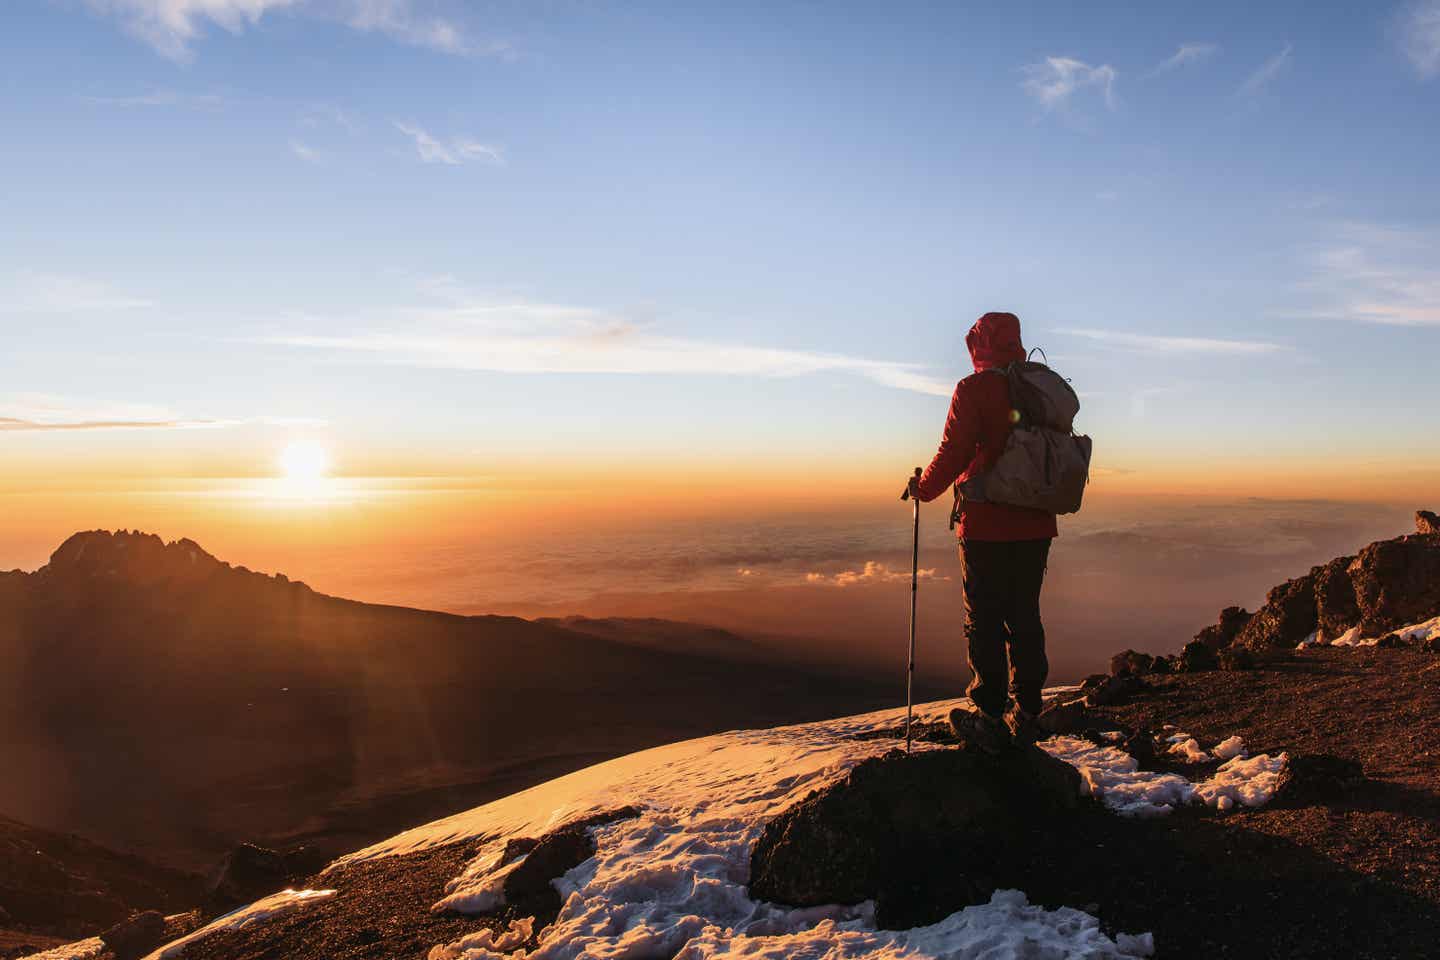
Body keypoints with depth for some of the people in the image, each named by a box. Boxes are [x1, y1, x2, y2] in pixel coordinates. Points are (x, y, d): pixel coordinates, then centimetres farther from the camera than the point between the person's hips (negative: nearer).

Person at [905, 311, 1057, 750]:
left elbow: (954, 451, -12)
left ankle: (989, 718, 6)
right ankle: (1024, 717, 18)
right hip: (1035, 526, 6)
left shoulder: (974, 389, -8)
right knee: (1025, 619, 12)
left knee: (984, 622, 2)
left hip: (986, 525, -6)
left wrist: (924, 488, 4)